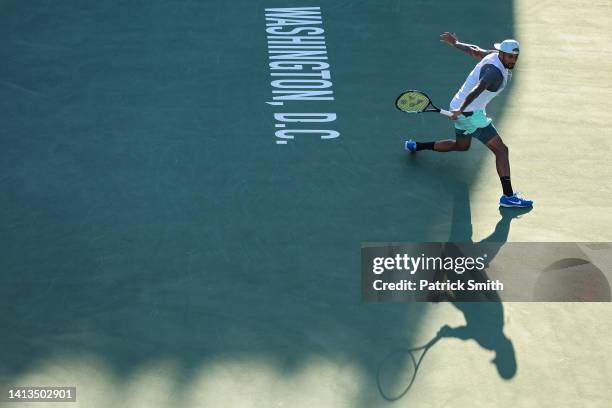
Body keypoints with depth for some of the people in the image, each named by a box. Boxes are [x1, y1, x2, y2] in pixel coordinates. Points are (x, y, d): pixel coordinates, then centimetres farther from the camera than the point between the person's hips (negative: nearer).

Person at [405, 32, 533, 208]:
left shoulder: (493, 55, 3)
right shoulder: (496, 71, -26)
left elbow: (475, 50, 21)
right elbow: (478, 89, -41)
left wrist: (455, 43, 37)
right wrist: (461, 109, -53)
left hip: (461, 108, 11)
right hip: (471, 113, -11)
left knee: (461, 146, 33)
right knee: (501, 150, -15)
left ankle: (415, 146, 42)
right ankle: (508, 196, -21)